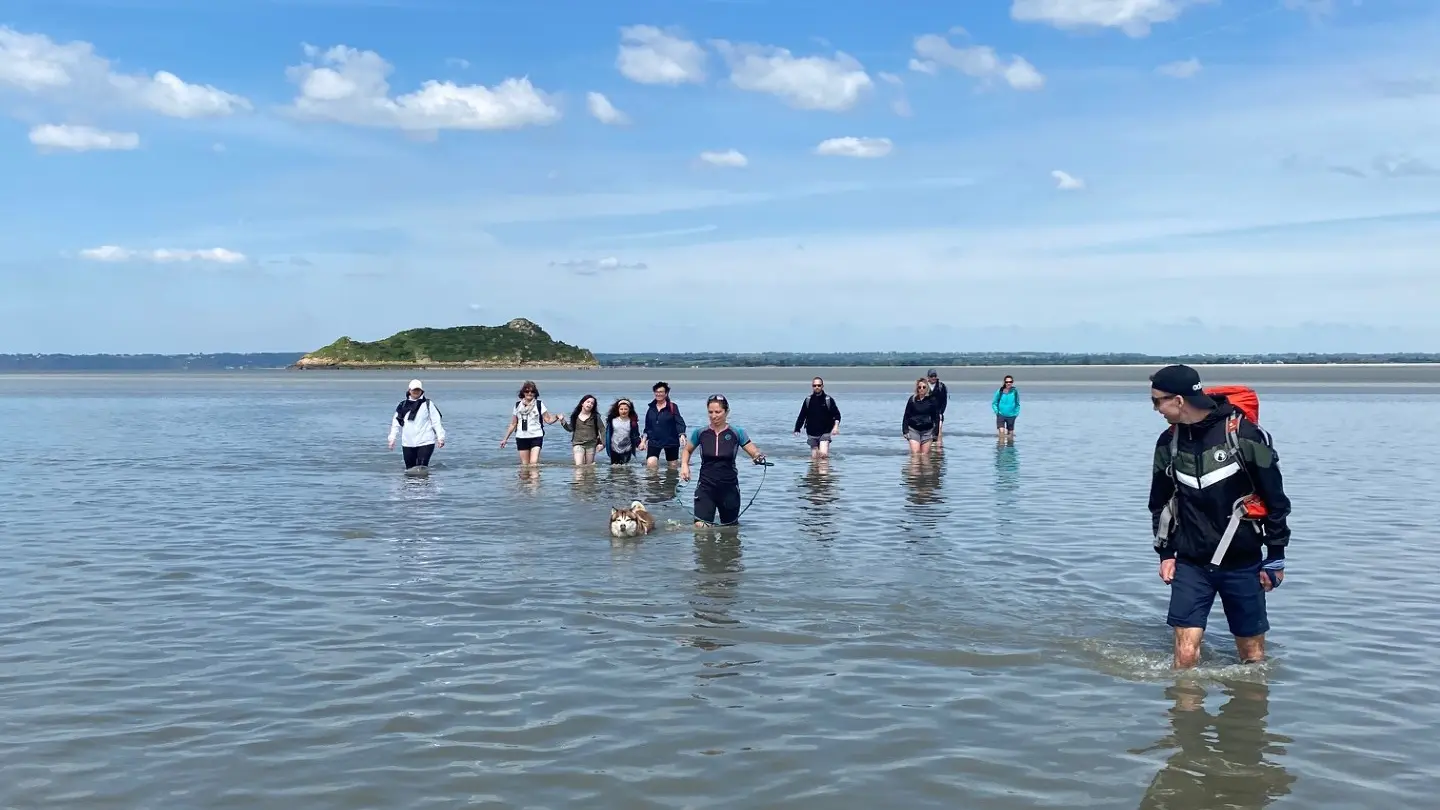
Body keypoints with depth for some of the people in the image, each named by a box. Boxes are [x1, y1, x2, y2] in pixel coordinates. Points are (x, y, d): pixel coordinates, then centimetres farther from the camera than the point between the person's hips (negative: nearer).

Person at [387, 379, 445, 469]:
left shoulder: (428, 404, 0)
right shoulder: (403, 405, 10)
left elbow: (436, 421, -3)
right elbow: (396, 423, 12)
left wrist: (440, 437, -10)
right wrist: (392, 438, 3)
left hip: (425, 442, -4)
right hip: (407, 444, 4)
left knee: (421, 468, -15)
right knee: (409, 468, 9)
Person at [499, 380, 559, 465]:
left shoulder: (539, 404, 1)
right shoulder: (518, 405, 8)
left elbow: (549, 420, -1)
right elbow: (513, 424, 15)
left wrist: (556, 417, -22)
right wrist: (505, 439, 15)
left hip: (536, 437, -3)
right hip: (521, 438, 3)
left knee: (534, 462, -18)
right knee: (524, 465, 2)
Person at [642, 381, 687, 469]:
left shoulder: (672, 407, -6)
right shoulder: (651, 408, 8)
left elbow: (679, 422, -13)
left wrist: (682, 435, -30)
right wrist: (643, 441, 12)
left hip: (671, 441, -3)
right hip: (654, 441, 3)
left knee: (673, 466, 7)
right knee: (650, 464, -17)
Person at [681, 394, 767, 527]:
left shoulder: (737, 433, -5)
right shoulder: (700, 432, -1)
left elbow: (754, 452, -6)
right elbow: (687, 450, 17)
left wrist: (759, 456, -29)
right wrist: (684, 465, -2)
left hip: (729, 488, 0)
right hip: (705, 488, 0)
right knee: (700, 527, -15)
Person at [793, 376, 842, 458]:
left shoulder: (829, 400, -1)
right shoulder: (808, 400, 6)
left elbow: (836, 415, -1)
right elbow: (802, 416, 11)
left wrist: (836, 426, -17)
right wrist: (797, 429, 8)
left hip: (825, 433, -3)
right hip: (812, 434, 3)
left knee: (823, 454, -20)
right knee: (814, 457, 4)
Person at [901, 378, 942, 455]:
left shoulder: (932, 400, 1)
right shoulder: (912, 399, 2)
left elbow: (936, 417, 4)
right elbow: (906, 416, 6)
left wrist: (935, 432, 0)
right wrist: (905, 431, 0)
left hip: (927, 431, 0)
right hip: (913, 430, 0)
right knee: (915, 453, -11)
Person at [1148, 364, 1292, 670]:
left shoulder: (1244, 435, -12)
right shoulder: (1168, 443, 2)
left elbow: (1275, 498, -4)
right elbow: (1161, 502, 16)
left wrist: (1276, 556, -2)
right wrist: (1165, 552, 10)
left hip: (1243, 563, -3)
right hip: (1190, 564, 3)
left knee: (1253, 653, 8)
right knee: (1186, 652, -7)